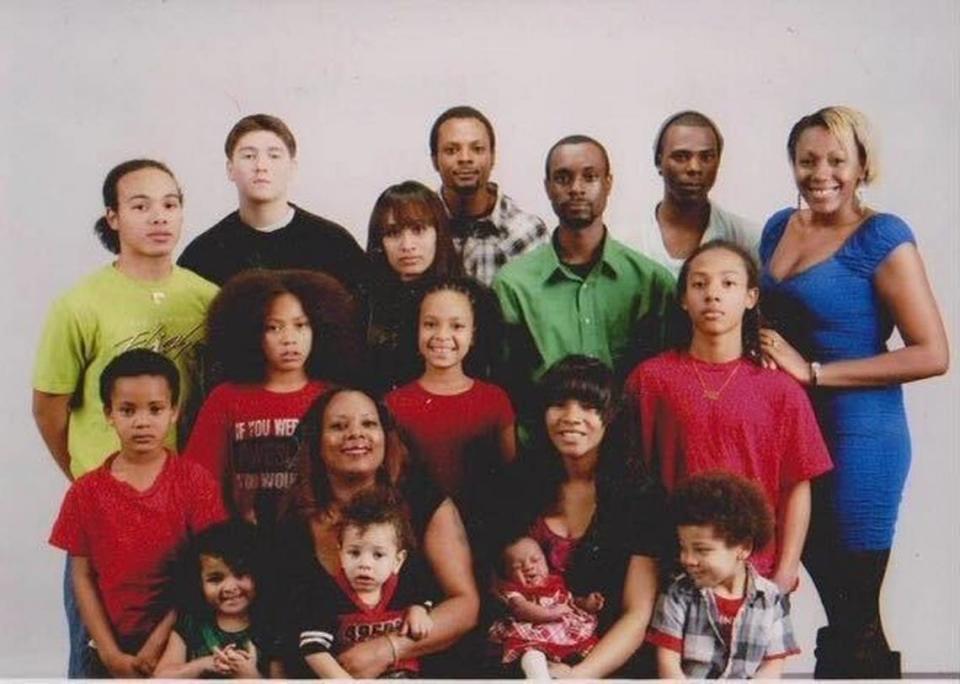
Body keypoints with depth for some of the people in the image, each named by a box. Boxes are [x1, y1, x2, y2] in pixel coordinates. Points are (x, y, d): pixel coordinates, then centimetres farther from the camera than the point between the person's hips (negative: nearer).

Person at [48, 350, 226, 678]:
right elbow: (82, 578, 0)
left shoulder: (195, 481, -5)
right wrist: (110, 654, -8)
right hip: (113, 649, 1)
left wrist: (159, 641, -11)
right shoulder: (86, 492, 0)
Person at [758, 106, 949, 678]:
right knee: (830, 599, 14)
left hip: (858, 440, -6)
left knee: (854, 619, 3)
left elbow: (931, 354, -15)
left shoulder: (883, 239, -9)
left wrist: (812, 371, -16)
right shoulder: (780, 227, 10)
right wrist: (767, 356, 1)